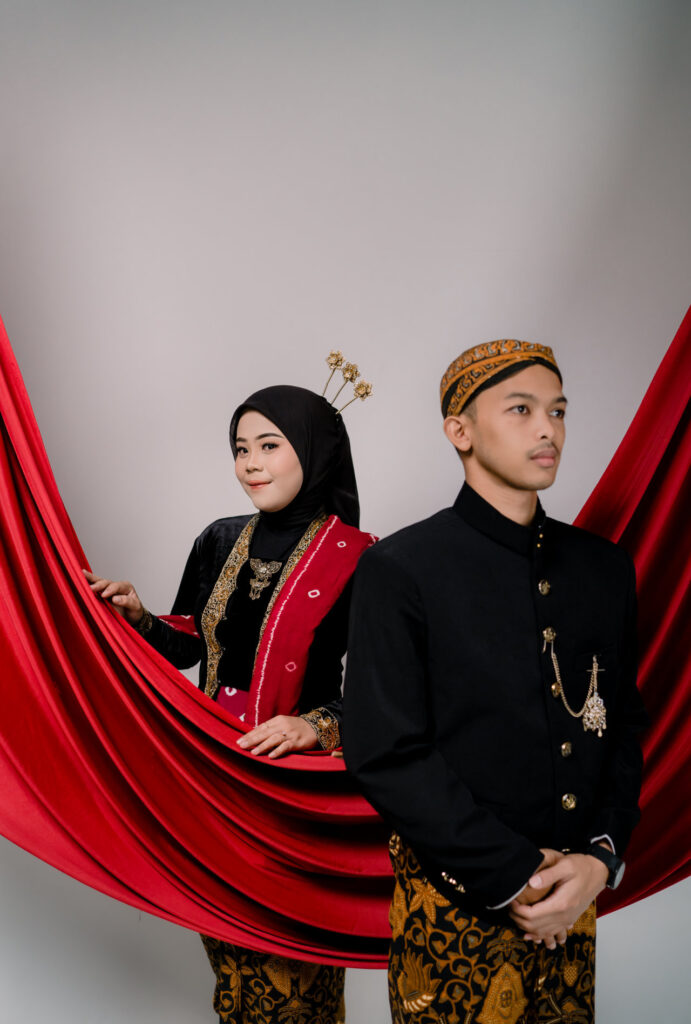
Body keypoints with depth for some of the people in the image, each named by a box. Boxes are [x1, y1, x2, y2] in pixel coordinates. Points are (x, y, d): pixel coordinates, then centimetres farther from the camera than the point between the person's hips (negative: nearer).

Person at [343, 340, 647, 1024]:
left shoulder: (605, 567, 6)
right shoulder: (399, 570, -11)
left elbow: (622, 726, 9)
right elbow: (384, 755, -15)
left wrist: (601, 856, -6)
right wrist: (516, 877, -15)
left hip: (573, 900, 5)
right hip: (458, 909, -5)